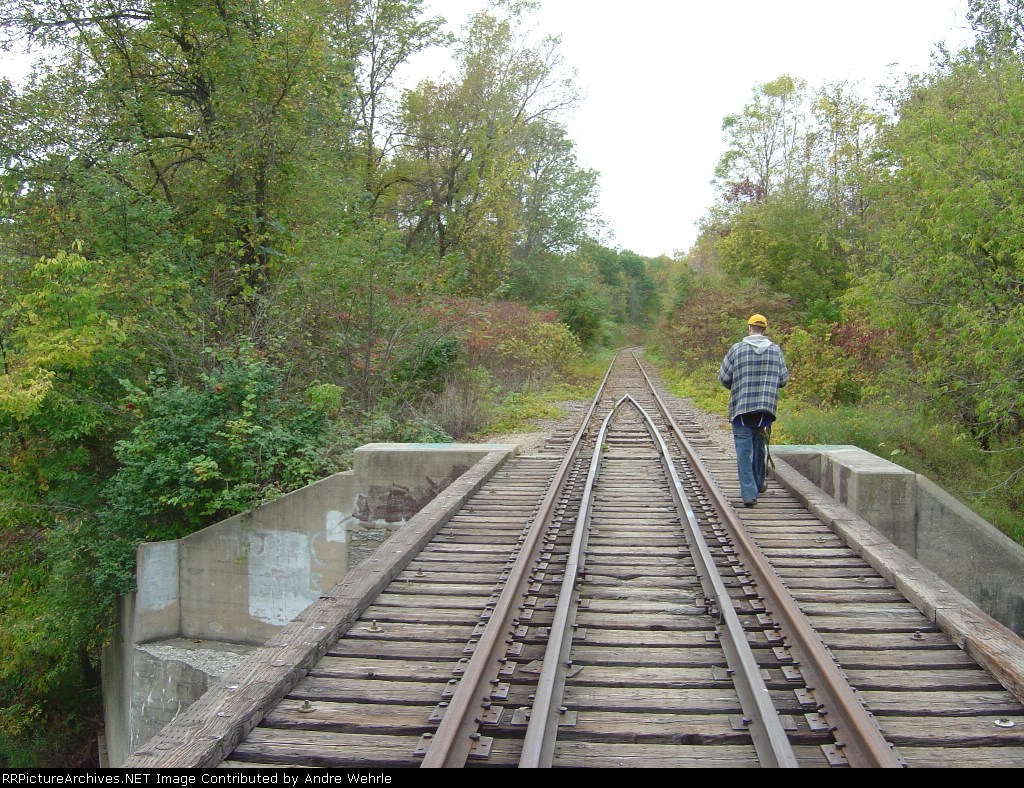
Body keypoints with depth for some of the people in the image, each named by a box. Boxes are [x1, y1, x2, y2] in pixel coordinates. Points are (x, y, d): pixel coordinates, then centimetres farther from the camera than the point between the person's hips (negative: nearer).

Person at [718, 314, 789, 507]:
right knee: (760, 447, 20)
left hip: (741, 407, -3)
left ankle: (749, 493, -11)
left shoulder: (737, 349, -5)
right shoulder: (776, 350, 3)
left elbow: (723, 377, -3)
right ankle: (758, 484, 33)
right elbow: (784, 379, 6)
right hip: (766, 408, 3)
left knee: (744, 450, -2)